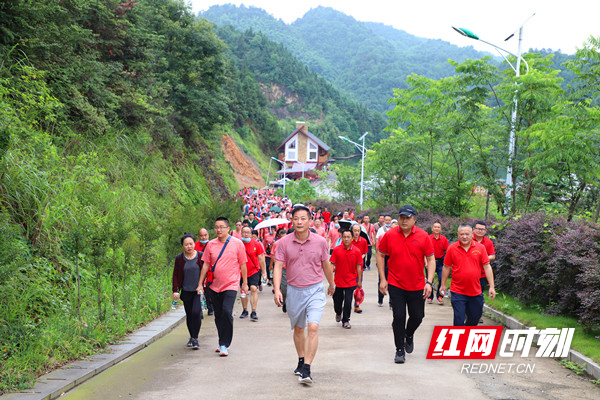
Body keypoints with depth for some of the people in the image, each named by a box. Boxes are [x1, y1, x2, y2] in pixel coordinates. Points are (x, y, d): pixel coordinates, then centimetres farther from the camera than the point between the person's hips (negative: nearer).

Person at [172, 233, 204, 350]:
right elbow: (175, 275, 8)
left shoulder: (201, 256, -3)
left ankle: (195, 338, -8)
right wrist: (175, 290, 1)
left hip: (199, 290, -3)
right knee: (189, 314, 9)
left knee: (196, 312, -17)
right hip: (186, 291, 3)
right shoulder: (179, 258, 2)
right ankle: (192, 337, 26)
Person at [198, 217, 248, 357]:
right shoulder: (211, 244, 4)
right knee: (218, 315, 10)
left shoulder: (237, 243, -3)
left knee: (227, 312, -17)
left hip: (230, 285, -4)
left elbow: (242, 264, 4)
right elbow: (206, 265, 9)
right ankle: (223, 343, 24)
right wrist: (200, 283, 6)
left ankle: (225, 344, -9)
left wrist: (245, 283, 6)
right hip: (214, 286, 4)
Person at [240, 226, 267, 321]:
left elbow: (260, 259, 3)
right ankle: (245, 311, 27)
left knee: (254, 289, -15)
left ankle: (254, 312, -13)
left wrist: (263, 272, 5)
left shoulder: (256, 244, -4)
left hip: (254, 271, -2)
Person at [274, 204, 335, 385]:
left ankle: (306, 369, -14)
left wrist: (332, 284, 23)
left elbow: (326, 265, 10)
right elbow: (278, 267, -6)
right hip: (294, 290, 2)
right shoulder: (284, 243, -5)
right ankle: (301, 360, 37)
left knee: (313, 327, -16)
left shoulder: (320, 242, -4)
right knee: (298, 329, 16)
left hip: (315, 290, -2)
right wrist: (277, 289, -19)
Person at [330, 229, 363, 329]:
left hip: (351, 281, -1)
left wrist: (359, 281, 1)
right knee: (337, 300, 13)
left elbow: (359, 267, 0)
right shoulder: (336, 250, -6)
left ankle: (345, 321, 14)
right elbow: (332, 265, -1)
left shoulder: (356, 251, -5)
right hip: (338, 280, 1)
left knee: (348, 301, -3)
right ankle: (338, 313, 44)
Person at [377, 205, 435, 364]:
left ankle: (409, 335, 42)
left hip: (417, 286, 1)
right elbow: (380, 255, 5)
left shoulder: (423, 236, -5)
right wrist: (383, 279, 0)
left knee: (417, 316, 10)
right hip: (395, 285, -1)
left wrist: (429, 282, -10)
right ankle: (399, 350, 11)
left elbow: (431, 259, -1)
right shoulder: (389, 235, -5)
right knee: (399, 316, -4)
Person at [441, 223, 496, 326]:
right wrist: (443, 285, 10)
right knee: (459, 320, -3)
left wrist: (492, 286, -1)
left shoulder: (480, 247, 0)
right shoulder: (452, 248, -2)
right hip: (457, 292, -2)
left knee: (475, 317, 16)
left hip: (476, 291, 2)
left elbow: (487, 267, 2)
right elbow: (446, 267, 7)